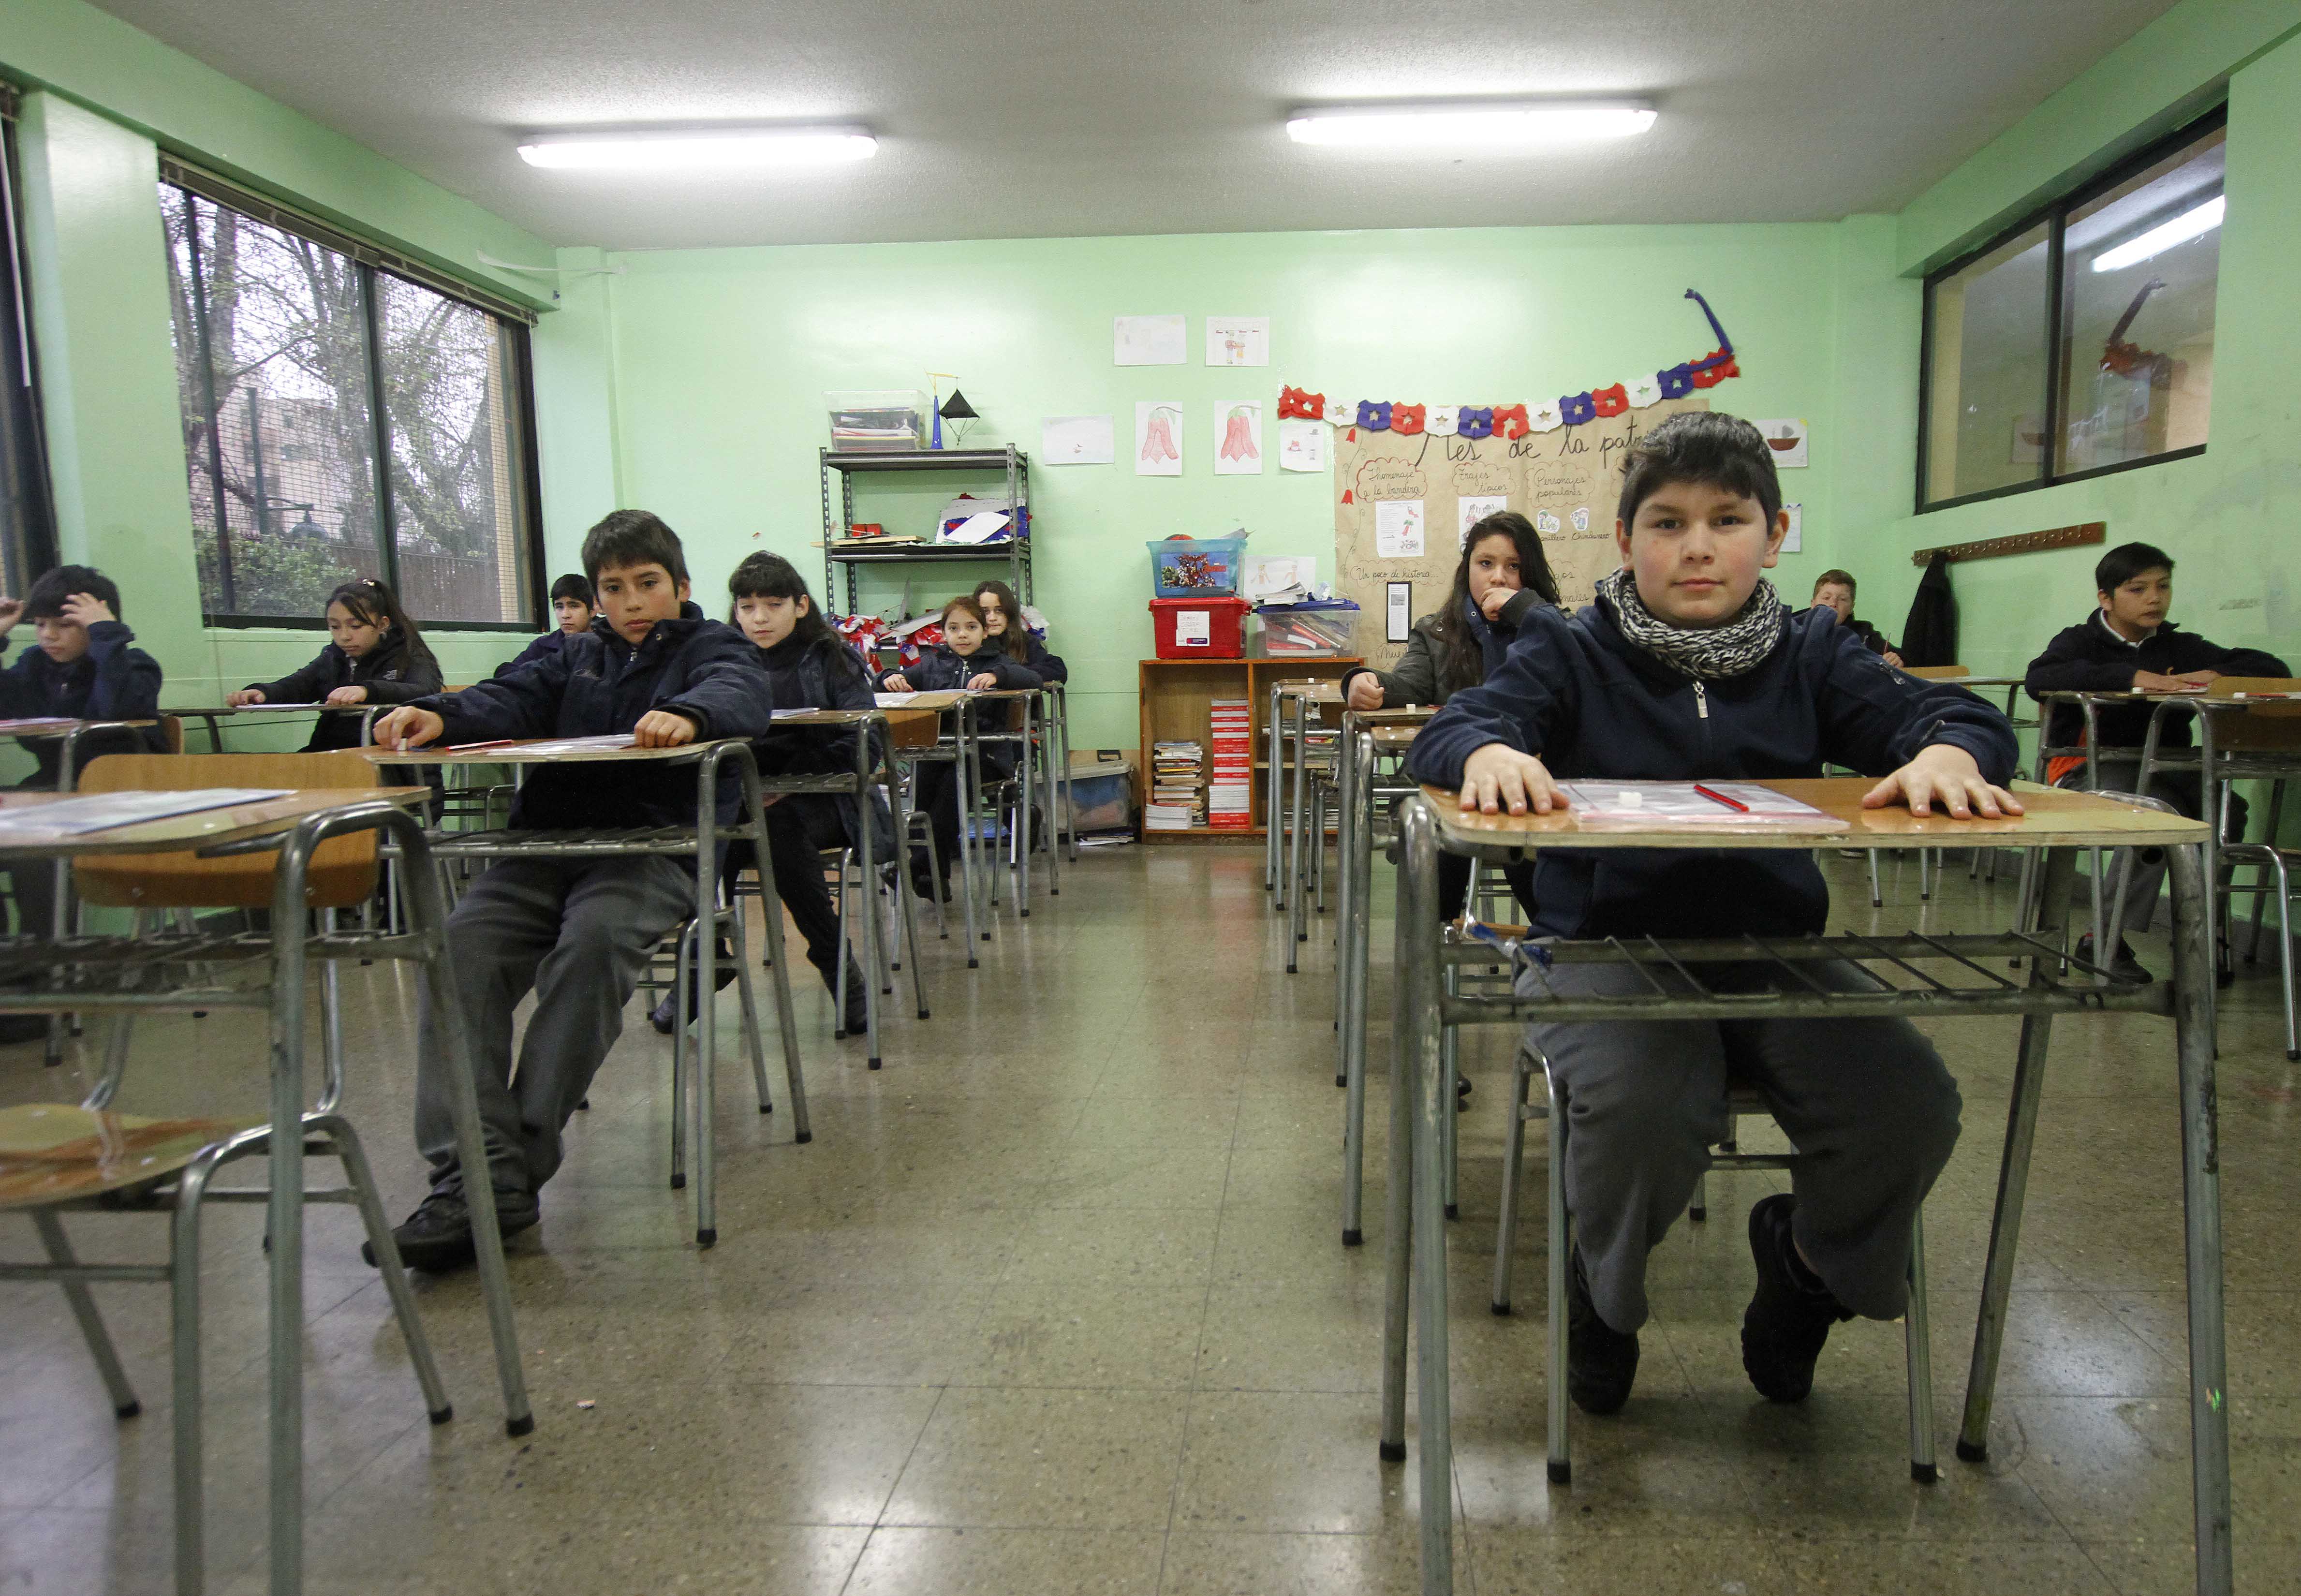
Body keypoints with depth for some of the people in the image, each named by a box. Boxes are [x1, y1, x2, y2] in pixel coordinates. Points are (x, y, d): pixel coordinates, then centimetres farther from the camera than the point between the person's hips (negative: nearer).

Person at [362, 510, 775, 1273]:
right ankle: (476, 1176, -28)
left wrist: (686, 714, -34)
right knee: (462, 944, -23)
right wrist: (440, 715, -11)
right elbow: (516, 698, 11)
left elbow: (742, 696, -10)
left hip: (657, 848, -4)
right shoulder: (579, 656, 29)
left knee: (592, 940, -34)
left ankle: (520, 1164, -26)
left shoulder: (713, 645, 14)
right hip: (548, 841, 5)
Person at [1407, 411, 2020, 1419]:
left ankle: (1808, 1259, 19)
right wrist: (1489, 750, -37)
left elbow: (1946, 711, 1)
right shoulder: (1572, 654, 1)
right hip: (1607, 949, -3)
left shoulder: (1809, 656, 10)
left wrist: (1946, 750, -25)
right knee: (1641, 1103, -32)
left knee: (1911, 1106, -18)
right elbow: (1446, 731, -12)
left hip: (1776, 951, 4)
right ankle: (1603, 1290, 6)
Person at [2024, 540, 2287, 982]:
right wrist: (2129, 676, -26)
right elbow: (2038, 678, -22)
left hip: (2163, 766, 5)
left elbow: (2273, 668, 15)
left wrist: (2216, 675, -7)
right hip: (2092, 765, -5)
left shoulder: (2179, 647, 14)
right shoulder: (2081, 641, 1)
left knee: (2227, 809, -25)